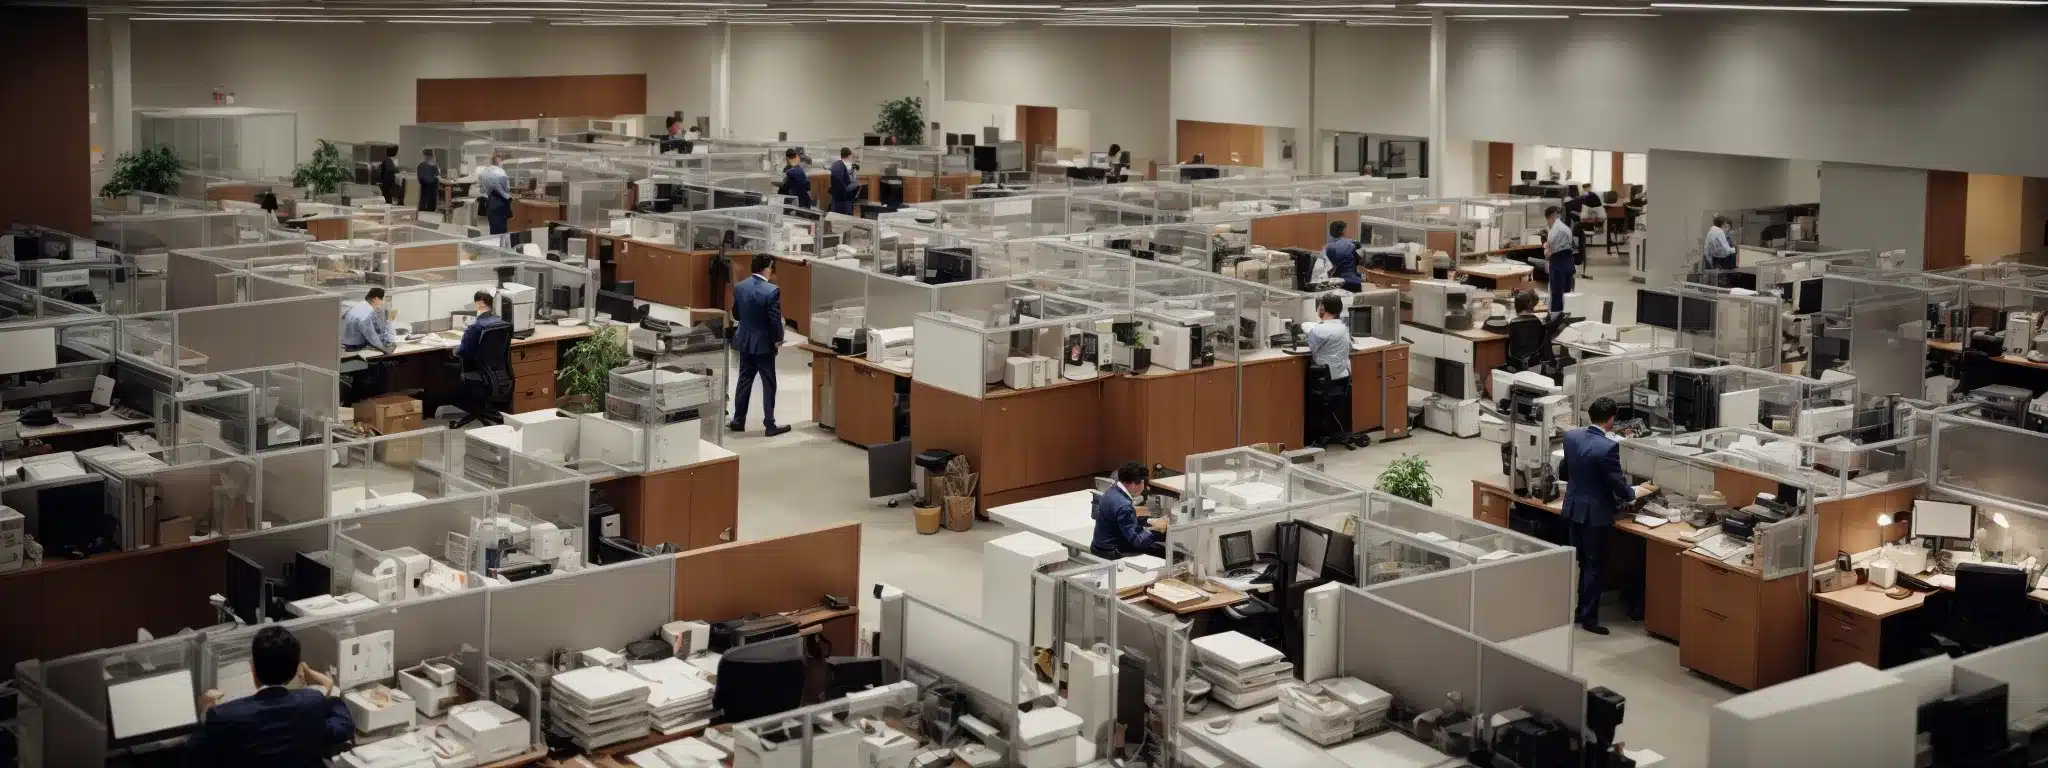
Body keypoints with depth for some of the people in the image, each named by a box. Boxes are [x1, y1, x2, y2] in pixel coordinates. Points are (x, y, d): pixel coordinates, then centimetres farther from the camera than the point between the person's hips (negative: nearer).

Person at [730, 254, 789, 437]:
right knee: (768, 385, 4)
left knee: (744, 381, 15)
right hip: (764, 343, -5)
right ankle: (770, 425, 6)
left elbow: (735, 314, 8)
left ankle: (738, 421, 20)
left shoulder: (739, 287, -1)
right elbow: (775, 319, -18)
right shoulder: (772, 291, -20)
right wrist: (779, 338, -2)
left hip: (744, 341, 5)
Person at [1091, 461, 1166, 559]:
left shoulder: (1112, 490, 1)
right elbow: (1137, 541, -24)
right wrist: (1156, 529, -14)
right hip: (1112, 553, -10)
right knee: (1162, 550, -10)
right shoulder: (1123, 506, -27)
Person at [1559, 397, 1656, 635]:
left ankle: (1576, 609, 27)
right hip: (1596, 513, -6)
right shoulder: (1609, 447, -23)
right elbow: (1618, 485, -17)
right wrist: (1638, 491, 4)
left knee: (1579, 561, 18)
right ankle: (1588, 617, 10)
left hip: (1573, 509, 6)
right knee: (1595, 565, 6)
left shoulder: (1570, 437, -3)